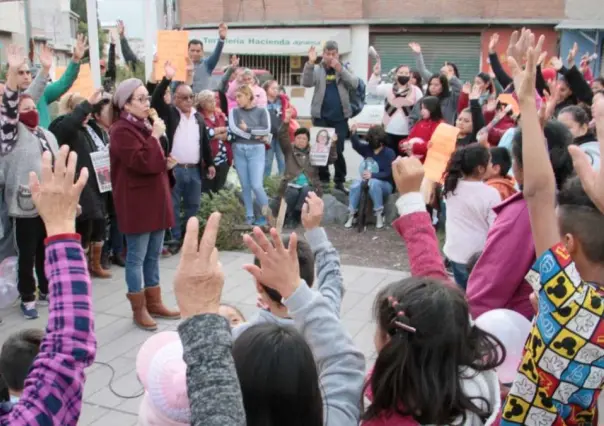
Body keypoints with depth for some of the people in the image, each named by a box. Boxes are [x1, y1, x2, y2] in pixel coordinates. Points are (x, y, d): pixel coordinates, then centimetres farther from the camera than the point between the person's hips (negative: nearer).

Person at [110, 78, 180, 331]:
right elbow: (143, 162, -24)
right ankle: (139, 309, 9)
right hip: (136, 203, -9)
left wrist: (167, 162, 12)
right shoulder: (121, 131, -12)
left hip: (155, 200, 9)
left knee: (153, 255, 14)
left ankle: (154, 303, 24)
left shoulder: (144, 126, 17)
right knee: (136, 257, -1)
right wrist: (155, 136, -17)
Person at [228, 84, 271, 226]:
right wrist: (255, 135, -13)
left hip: (256, 150, -3)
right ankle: (249, 216, 16)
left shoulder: (261, 111, 3)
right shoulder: (234, 111, 7)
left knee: (256, 185, -10)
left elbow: (267, 129, -8)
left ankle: (267, 213, 10)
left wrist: (247, 129, -7)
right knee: (245, 186, 7)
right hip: (239, 150, 3)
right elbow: (233, 129, -10)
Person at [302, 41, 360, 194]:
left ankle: (340, 181, 11)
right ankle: (323, 180, 14)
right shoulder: (317, 69, 4)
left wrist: (340, 69, -18)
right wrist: (310, 63, -23)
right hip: (321, 117, 0)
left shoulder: (344, 68, 8)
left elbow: (354, 84, -8)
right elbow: (306, 83, -12)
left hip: (340, 117, 0)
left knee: (339, 150, 2)